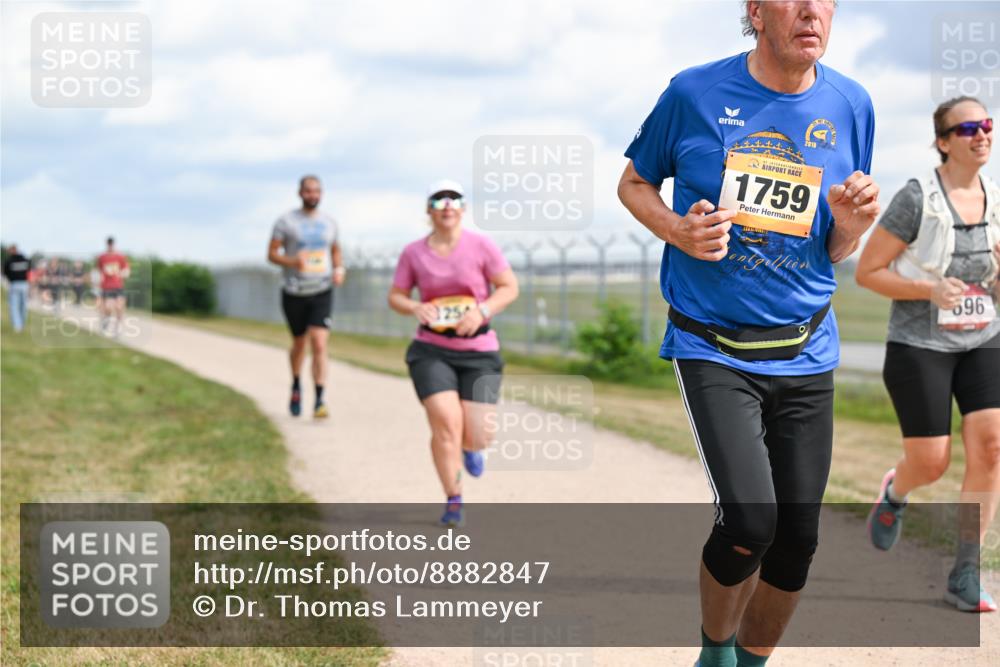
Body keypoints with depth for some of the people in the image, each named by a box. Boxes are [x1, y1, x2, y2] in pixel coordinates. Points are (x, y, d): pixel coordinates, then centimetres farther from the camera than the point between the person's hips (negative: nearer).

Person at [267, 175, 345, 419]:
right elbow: (272, 253, -2)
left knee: (319, 344, -15)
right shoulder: (286, 221, -2)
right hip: (294, 292, -1)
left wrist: (339, 269, 2)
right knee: (299, 344, 14)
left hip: (322, 292, 1)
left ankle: (319, 402, -15)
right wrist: (292, 262, -21)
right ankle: (296, 386, 43)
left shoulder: (330, 222, 8)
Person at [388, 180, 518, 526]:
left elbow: (510, 287, -2)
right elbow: (395, 296, 8)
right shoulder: (413, 253, 1)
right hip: (431, 351, 0)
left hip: (479, 352, 0)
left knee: (476, 435, -4)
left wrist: (482, 311, -18)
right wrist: (415, 308, -15)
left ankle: (471, 445, 37)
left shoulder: (481, 247, -5)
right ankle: (453, 502, 0)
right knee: (446, 424, -15)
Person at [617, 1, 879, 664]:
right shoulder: (695, 93, -6)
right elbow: (634, 183, 9)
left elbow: (834, 252, 12)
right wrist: (678, 232, -10)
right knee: (749, 521, -18)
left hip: (806, 354, 4)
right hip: (713, 348, -4)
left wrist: (851, 224, -11)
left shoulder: (850, 105, 3)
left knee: (797, 537, 5)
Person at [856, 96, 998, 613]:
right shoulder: (916, 199, -12)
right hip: (919, 343, -4)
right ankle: (895, 491, 35)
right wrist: (930, 290, -21)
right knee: (932, 463, -4)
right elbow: (867, 272, -9)